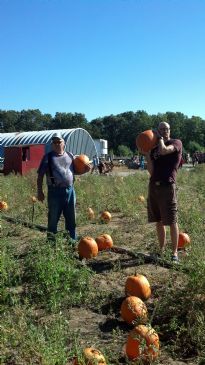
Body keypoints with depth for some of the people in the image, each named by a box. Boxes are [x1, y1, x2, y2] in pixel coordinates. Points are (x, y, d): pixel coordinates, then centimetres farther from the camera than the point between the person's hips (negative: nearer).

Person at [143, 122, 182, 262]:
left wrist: (160, 138, -3)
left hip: (168, 186, -5)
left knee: (172, 221, -2)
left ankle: (175, 252, 7)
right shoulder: (155, 148, 14)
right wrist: (147, 153, 0)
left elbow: (163, 150, -21)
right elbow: (151, 171, 7)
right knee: (159, 221, 12)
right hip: (153, 186, 5)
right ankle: (162, 249, 23)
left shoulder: (176, 143, 1)